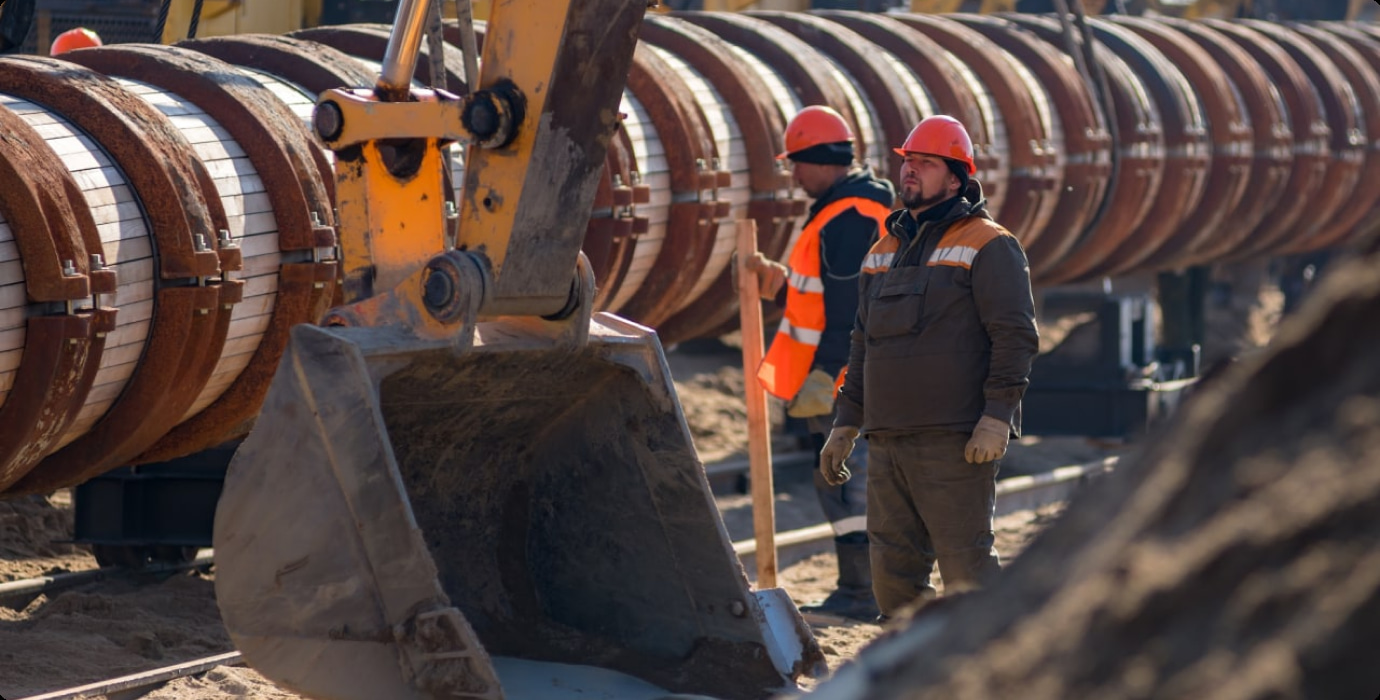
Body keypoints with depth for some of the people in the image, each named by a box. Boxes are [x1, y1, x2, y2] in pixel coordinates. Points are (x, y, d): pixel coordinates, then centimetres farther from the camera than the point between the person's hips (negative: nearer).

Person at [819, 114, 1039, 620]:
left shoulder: (987, 246, -3)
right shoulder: (885, 250, 20)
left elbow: (1016, 336, -10)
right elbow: (864, 344, 25)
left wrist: (997, 417, -19)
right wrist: (845, 424, 20)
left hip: (955, 443, -7)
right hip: (887, 442, 8)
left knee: (966, 567, -8)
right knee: (893, 572, 8)